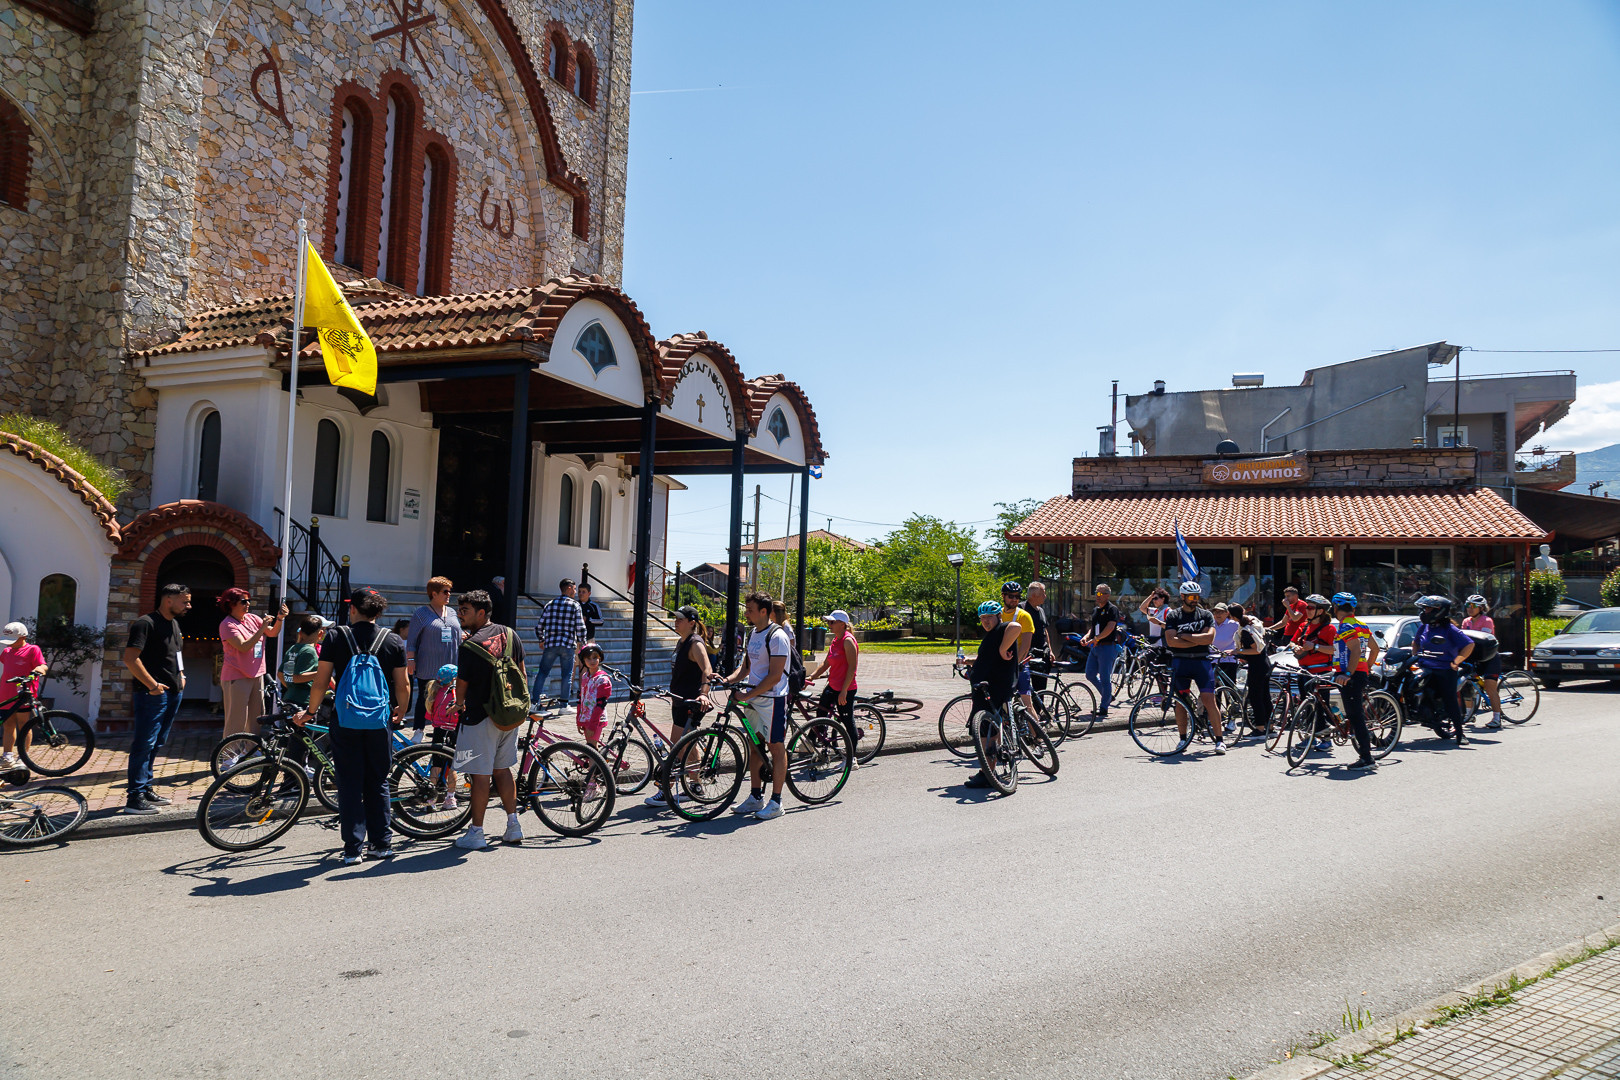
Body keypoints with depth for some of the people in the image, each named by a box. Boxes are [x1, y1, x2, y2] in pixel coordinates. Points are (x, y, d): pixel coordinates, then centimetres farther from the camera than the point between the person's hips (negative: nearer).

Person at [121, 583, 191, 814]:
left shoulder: (174, 623, 17)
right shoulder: (146, 623, -12)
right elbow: (130, 658, -20)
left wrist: (181, 676, 16)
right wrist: (152, 685, -21)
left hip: (173, 692, 9)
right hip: (153, 693, -9)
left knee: (156, 744, 15)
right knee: (144, 744, -9)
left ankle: (146, 789, 24)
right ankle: (135, 798, -7)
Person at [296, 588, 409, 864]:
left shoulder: (336, 638, -2)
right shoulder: (393, 640, 1)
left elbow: (320, 683, -2)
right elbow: (402, 686, 3)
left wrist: (310, 712, 13)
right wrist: (401, 712, 20)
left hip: (345, 721, -1)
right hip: (379, 721, 1)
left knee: (349, 784, 6)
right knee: (378, 783, 13)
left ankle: (352, 848, 6)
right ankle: (381, 843, 16)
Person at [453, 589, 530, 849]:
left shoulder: (470, 646, -16)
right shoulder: (509, 634, 4)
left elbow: (462, 684, -8)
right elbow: (522, 673, 11)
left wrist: (459, 704, 13)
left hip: (481, 716, -7)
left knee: (480, 775, 0)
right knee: (502, 769, 17)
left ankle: (476, 833, 8)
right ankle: (513, 828, 20)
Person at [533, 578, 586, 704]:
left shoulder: (550, 604, 8)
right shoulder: (575, 605, -1)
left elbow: (539, 626, 9)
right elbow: (580, 627, -5)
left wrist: (541, 640, 25)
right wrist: (581, 642, 11)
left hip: (550, 644, 3)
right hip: (568, 646, -3)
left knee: (542, 672, 9)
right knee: (567, 675, 6)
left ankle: (534, 701, 4)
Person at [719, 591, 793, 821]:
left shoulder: (777, 637, -16)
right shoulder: (753, 634, 12)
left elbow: (774, 676, -20)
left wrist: (748, 695, -20)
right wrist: (730, 679, -1)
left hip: (772, 698, -9)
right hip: (753, 698, 9)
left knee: (776, 748, -1)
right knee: (754, 746, 12)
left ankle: (776, 802, 4)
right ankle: (755, 797, 22)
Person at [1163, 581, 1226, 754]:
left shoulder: (1206, 615, 6)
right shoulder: (1173, 616, 4)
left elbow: (1209, 637, -9)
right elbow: (1171, 641, -9)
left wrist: (1185, 636, -8)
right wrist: (1198, 641, -8)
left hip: (1201, 661, -1)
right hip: (1180, 661, 1)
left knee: (1209, 700, -9)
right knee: (1180, 701, 3)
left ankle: (1220, 740, -3)